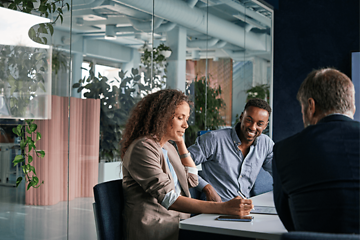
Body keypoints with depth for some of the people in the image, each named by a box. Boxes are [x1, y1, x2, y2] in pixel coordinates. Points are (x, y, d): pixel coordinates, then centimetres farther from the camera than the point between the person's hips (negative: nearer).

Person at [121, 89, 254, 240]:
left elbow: (192, 180, 29)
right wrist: (223, 208, -28)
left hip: (178, 222, 8)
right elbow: (169, 199, -21)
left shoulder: (168, 147, 17)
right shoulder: (142, 148, -12)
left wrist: (180, 142, 19)